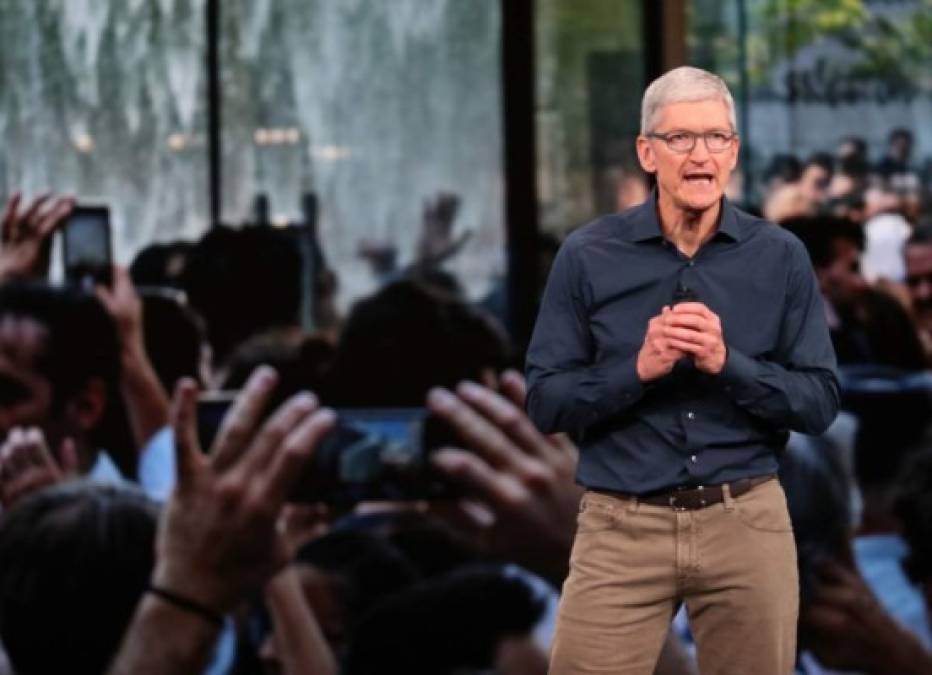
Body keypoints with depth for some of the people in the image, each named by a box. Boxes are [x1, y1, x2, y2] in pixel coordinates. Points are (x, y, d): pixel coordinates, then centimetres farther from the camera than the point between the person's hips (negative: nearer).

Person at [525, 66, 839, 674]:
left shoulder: (781, 257, 1)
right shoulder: (588, 257, -1)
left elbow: (821, 402, -1)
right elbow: (546, 402, -2)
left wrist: (727, 363, -16)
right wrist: (640, 369, -17)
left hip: (747, 524, 1)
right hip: (622, 527, -1)